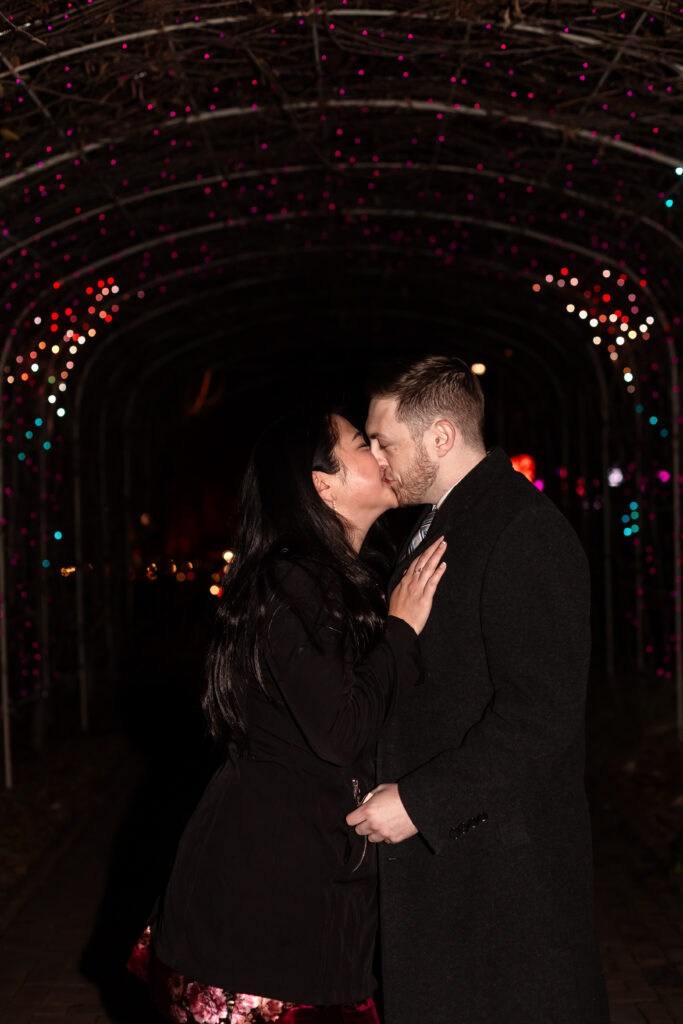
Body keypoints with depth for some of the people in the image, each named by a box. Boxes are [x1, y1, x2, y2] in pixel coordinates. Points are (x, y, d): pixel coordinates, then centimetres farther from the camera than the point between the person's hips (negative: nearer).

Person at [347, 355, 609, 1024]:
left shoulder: (525, 533, -17)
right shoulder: (430, 528, 14)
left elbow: (541, 713, -23)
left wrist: (419, 802, -21)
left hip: (501, 862, -9)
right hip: (430, 845, 9)